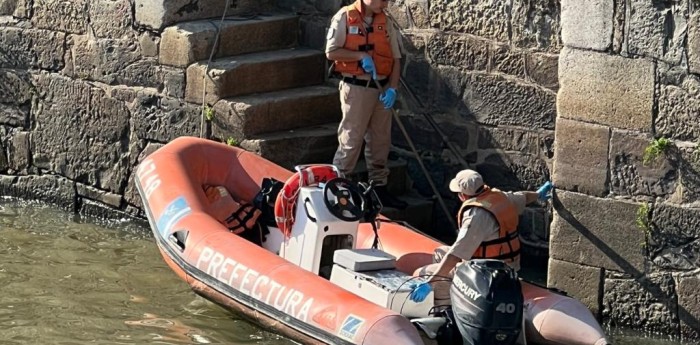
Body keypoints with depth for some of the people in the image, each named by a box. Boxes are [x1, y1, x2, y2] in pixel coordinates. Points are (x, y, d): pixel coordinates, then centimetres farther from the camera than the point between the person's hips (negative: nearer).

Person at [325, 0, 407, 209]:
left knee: (380, 141, 11)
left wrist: (392, 89, -6)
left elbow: (396, 59, 7)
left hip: (382, 89, 6)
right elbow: (331, 52, -10)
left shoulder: (386, 23, 7)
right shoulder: (345, 17, -7)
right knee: (351, 140, -4)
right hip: (356, 88, -5)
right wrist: (361, 55, -19)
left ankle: (379, 188, 20)